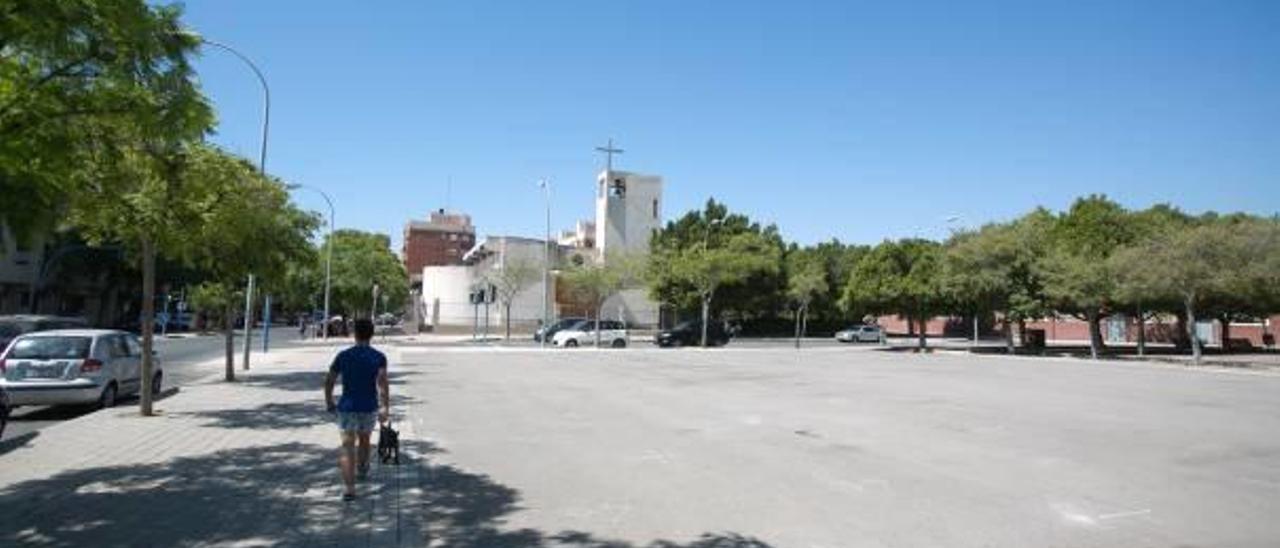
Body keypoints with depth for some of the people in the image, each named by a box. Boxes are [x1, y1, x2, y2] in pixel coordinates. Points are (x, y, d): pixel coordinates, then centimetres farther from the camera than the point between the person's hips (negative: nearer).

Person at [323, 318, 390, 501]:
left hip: (347, 407, -1)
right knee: (364, 440, 23)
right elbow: (382, 383, -17)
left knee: (347, 446, -3)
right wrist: (385, 407, -18)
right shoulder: (378, 357, -4)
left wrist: (329, 403, 16)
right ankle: (361, 470, 47)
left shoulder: (343, 356, 0)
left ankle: (349, 488, -14)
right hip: (369, 408, 1)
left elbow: (329, 381, 2)